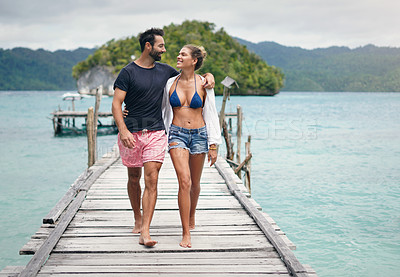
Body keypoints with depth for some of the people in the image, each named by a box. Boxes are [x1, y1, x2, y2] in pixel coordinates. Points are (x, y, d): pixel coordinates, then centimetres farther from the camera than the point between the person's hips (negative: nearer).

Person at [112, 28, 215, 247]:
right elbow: (116, 104, -8)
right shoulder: (128, 72, -3)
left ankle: (145, 231, -13)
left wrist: (208, 76, 7)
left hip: (156, 133, 2)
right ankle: (137, 218, 34)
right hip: (131, 133, -2)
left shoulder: (165, 71, 10)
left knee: (151, 180, -10)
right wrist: (123, 130, -22)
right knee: (134, 178, 11)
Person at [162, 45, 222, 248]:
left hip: (199, 135, 0)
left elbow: (211, 115, 1)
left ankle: (191, 217, 43)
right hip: (177, 135, 0)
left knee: (194, 183, 13)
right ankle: (186, 233, -10)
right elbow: (162, 110, 16)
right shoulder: (170, 83, 2)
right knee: (184, 181, -15)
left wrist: (213, 145, -2)